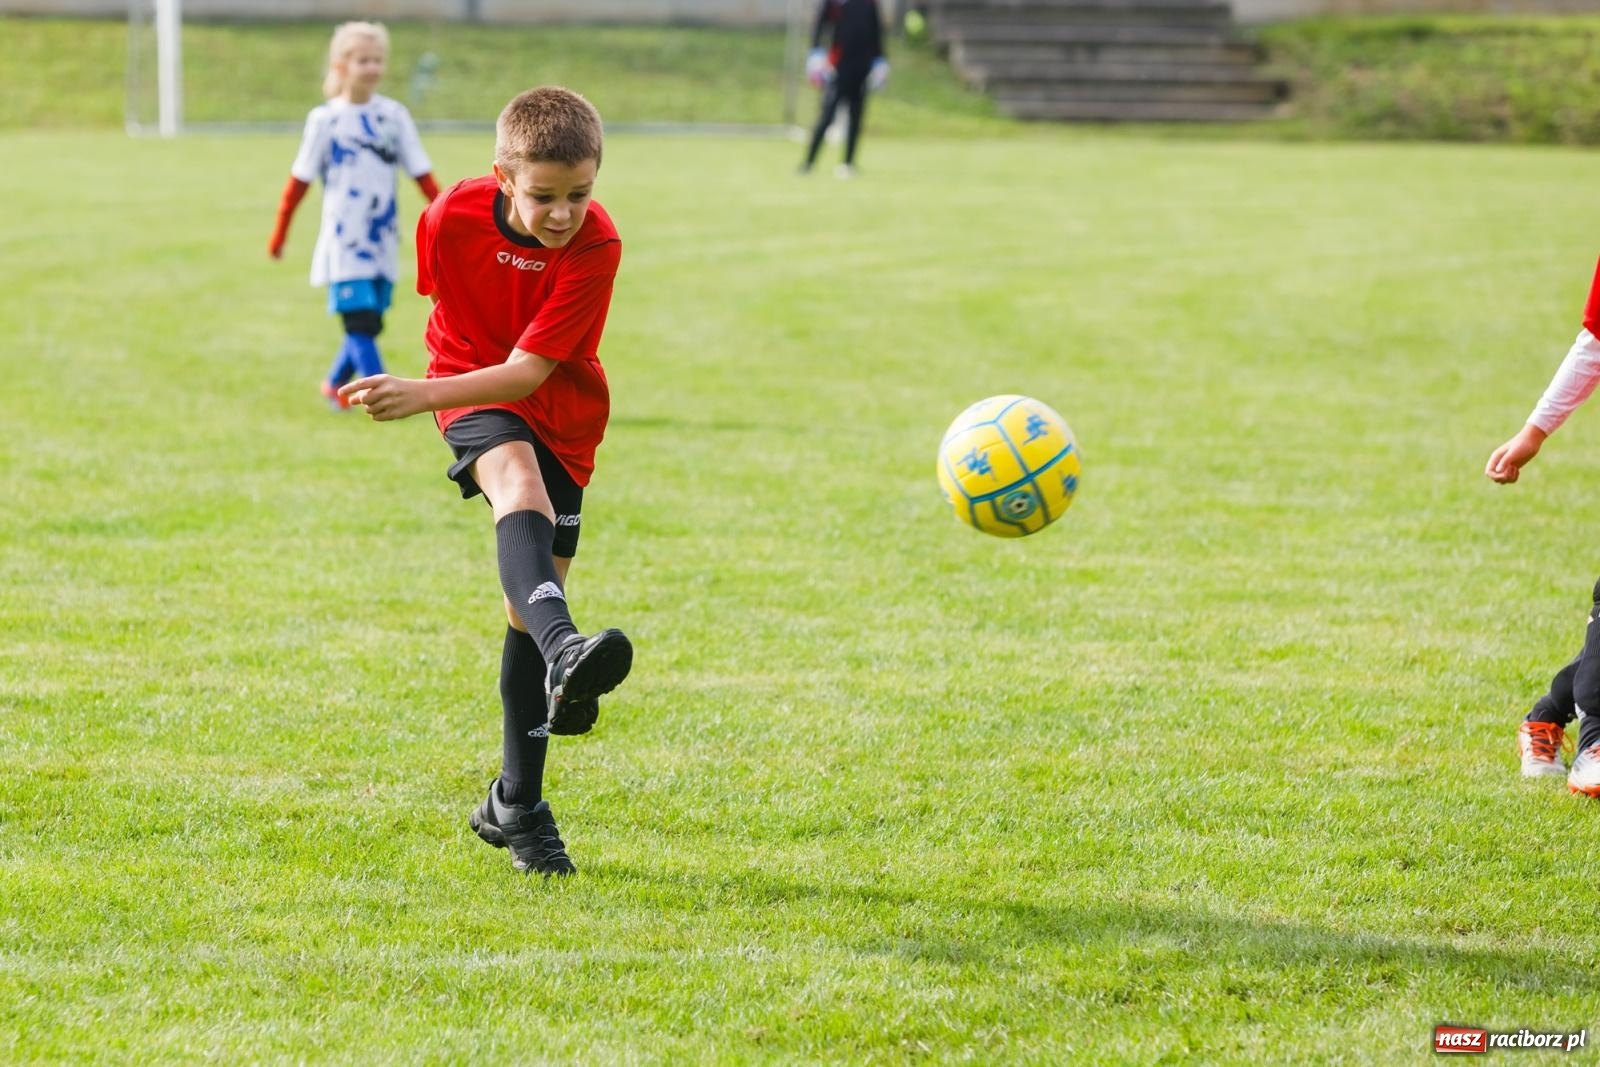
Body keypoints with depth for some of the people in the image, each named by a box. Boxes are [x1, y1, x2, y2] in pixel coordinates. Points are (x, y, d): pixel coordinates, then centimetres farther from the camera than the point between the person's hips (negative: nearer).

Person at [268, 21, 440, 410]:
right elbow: (300, 180, 0)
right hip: (343, 243, -4)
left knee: (368, 325, 9)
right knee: (362, 321, -13)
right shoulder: (326, 119, -6)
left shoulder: (394, 115, 2)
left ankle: (335, 384, 31)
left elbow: (422, 174, 3)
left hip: (382, 243, 4)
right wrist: (279, 233, 2)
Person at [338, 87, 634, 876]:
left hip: (560, 411, 1)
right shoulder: (453, 218, -19)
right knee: (520, 486, -35)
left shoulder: (595, 244, -24)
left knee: (532, 597, 2)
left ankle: (516, 805, 15)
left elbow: (529, 372, -29)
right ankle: (563, 654, -64)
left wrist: (422, 395, -39)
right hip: (471, 389, -1)